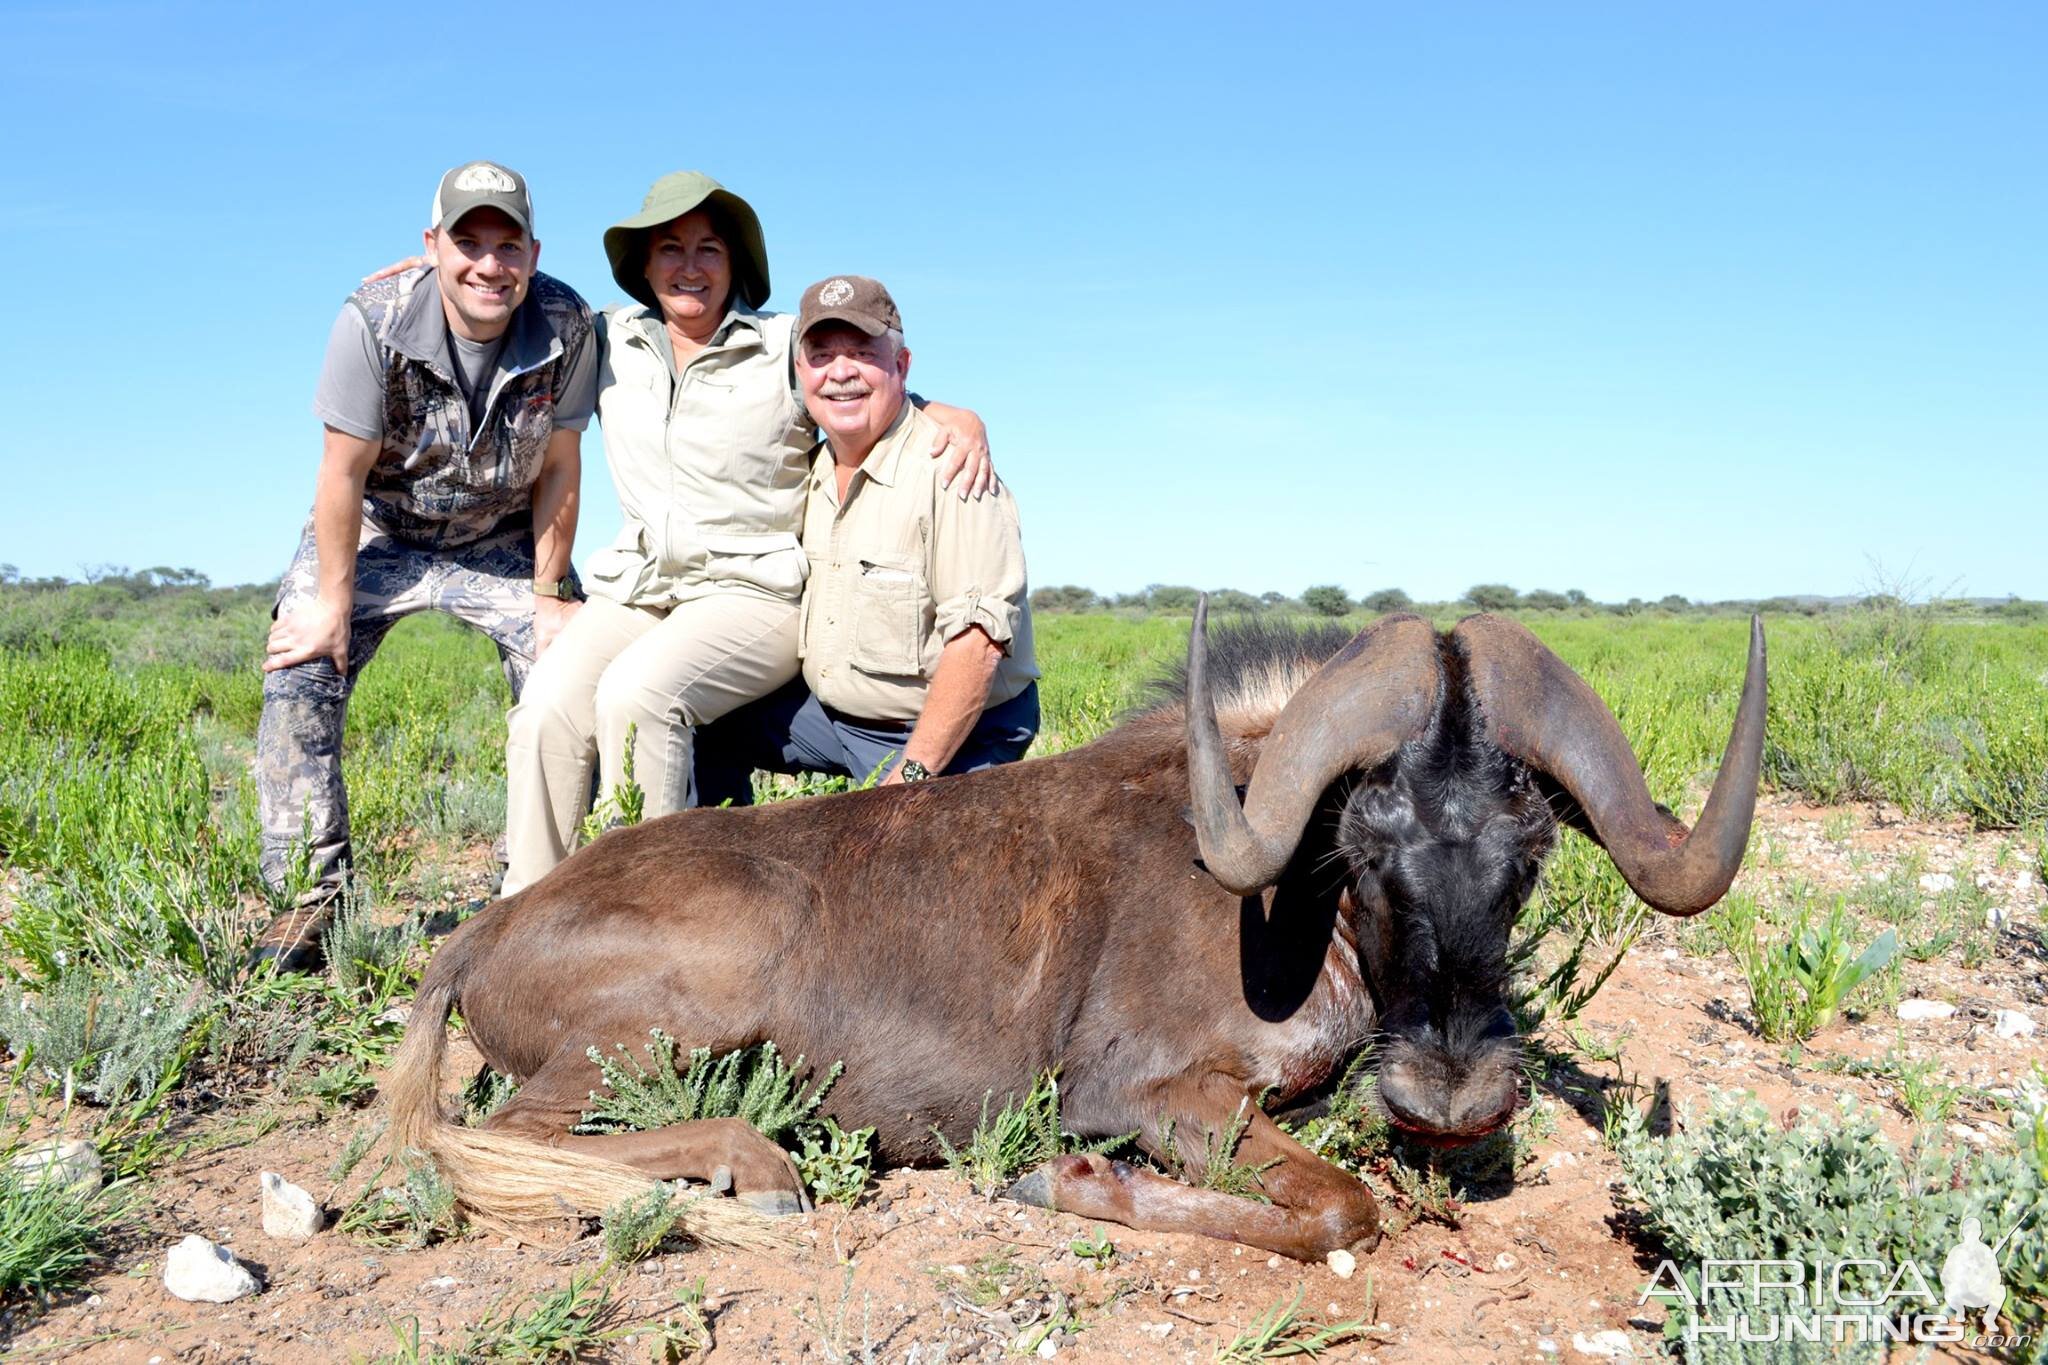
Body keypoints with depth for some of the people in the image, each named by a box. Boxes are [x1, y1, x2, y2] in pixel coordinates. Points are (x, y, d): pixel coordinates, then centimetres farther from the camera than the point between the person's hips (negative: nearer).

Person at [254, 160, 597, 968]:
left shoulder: (566, 327, -20)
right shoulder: (375, 321, -25)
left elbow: (559, 468, -12)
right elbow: (344, 472, -19)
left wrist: (549, 595, -9)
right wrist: (334, 605, -15)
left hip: (502, 541, 1)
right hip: (375, 531, -1)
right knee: (299, 674, -16)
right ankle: (313, 897, -5)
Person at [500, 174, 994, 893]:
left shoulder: (789, 348, -1)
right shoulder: (610, 340, 11)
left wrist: (961, 418, -17)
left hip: (754, 593, -4)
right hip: (635, 586, 4)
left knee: (634, 694, -32)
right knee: (548, 709, -23)